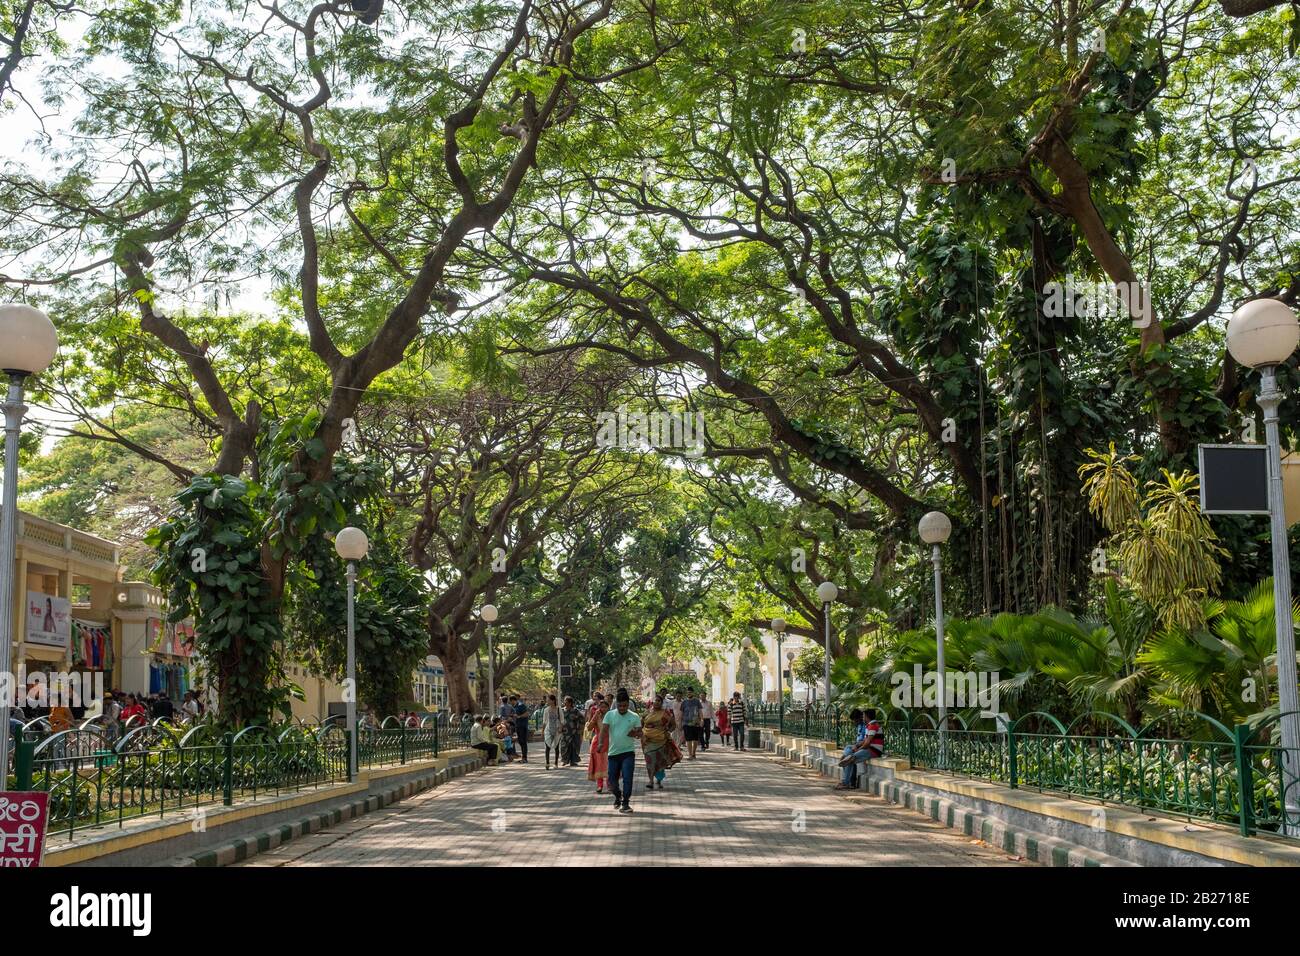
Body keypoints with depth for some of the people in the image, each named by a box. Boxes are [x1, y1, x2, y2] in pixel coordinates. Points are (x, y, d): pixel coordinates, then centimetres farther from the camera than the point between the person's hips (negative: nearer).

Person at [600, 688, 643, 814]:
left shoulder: (634, 717, 1)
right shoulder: (609, 715, 1)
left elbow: (640, 733, 3)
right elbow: (604, 729, -7)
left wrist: (636, 733, -21)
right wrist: (601, 743, -23)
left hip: (628, 752, -2)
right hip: (613, 752, 2)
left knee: (627, 778, -11)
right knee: (612, 779, 10)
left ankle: (625, 803, -2)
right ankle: (618, 796, 37)